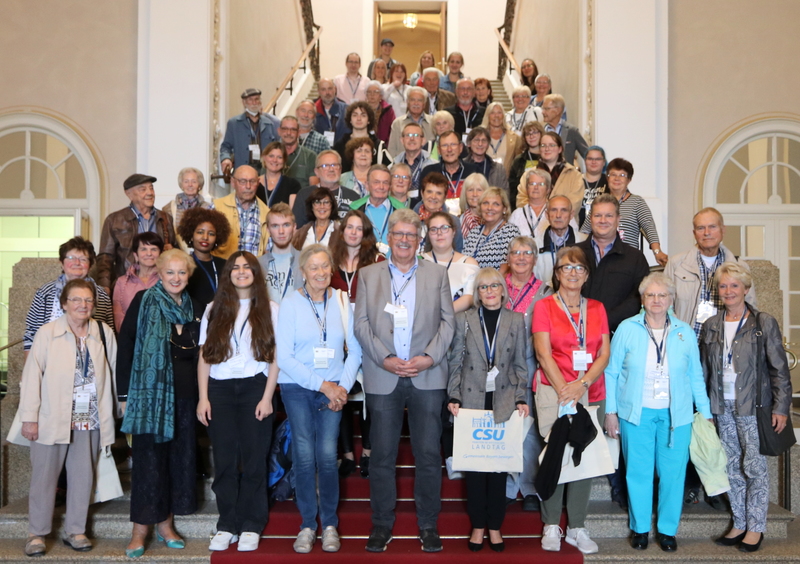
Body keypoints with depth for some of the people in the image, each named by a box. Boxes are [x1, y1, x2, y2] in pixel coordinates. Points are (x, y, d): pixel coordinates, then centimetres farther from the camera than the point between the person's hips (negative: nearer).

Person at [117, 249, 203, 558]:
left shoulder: (195, 309, 11)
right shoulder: (144, 301, -3)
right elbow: (125, 346, -5)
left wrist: (202, 394, 8)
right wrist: (124, 392, -10)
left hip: (184, 394, 5)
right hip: (150, 392, -5)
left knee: (180, 456, 8)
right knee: (149, 457, -3)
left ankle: (165, 522, 21)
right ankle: (140, 529, 6)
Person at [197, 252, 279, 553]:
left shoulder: (269, 310, 4)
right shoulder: (214, 310, 9)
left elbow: (276, 357, 1)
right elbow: (204, 356, 7)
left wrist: (267, 397, -7)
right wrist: (203, 398, -1)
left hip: (255, 388, -2)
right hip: (220, 390, 2)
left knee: (254, 459, 1)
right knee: (224, 460, 3)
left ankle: (251, 526, 11)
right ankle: (227, 525, 13)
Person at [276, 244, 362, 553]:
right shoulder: (290, 304, -2)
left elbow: (355, 350, 6)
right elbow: (284, 357, -6)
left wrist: (343, 386, -7)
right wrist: (322, 385, -10)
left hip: (333, 389, 1)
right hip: (297, 388, -1)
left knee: (327, 455, -6)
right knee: (304, 456, -1)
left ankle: (329, 524, 10)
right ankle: (307, 525, 13)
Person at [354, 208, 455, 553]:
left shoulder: (437, 274, 11)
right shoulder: (368, 275, 11)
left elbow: (447, 321, 5)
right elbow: (361, 323, 4)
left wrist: (430, 357, -9)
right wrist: (385, 358, -9)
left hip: (427, 376, 0)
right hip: (383, 377, 0)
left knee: (428, 454, 1)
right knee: (382, 455, 3)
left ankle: (428, 526, 12)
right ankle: (382, 525, 14)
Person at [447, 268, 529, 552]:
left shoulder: (516, 321, 7)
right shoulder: (464, 319, 5)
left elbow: (520, 364, 7)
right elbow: (455, 361, 5)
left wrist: (521, 398, -2)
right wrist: (454, 397, -3)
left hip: (504, 403, 0)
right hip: (472, 401, 0)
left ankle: (495, 526, 14)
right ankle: (477, 525, 13)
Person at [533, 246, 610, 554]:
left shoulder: (596, 308, 13)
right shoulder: (544, 306, 3)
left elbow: (604, 353, 5)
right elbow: (543, 353, -5)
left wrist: (582, 384, -10)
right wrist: (564, 390, -13)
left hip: (591, 392, 3)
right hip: (553, 390, -3)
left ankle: (577, 527, 12)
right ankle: (551, 526, 8)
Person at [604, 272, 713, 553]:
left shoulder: (685, 333, 5)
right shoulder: (627, 329, -1)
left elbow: (696, 376, 10)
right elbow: (612, 372, 2)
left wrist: (705, 412, 6)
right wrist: (610, 411, -1)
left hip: (676, 414, 2)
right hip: (636, 413, -1)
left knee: (673, 472, 3)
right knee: (638, 471, 4)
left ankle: (668, 529, 19)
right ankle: (639, 528, 20)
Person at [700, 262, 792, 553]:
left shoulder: (764, 323, -3)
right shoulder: (711, 326, 8)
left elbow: (780, 369, -3)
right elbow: (704, 370, 11)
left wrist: (781, 407, -8)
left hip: (753, 406, -4)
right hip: (722, 406, 4)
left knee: (755, 466, -2)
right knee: (733, 467, 10)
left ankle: (755, 528, 10)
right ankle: (739, 524, 19)